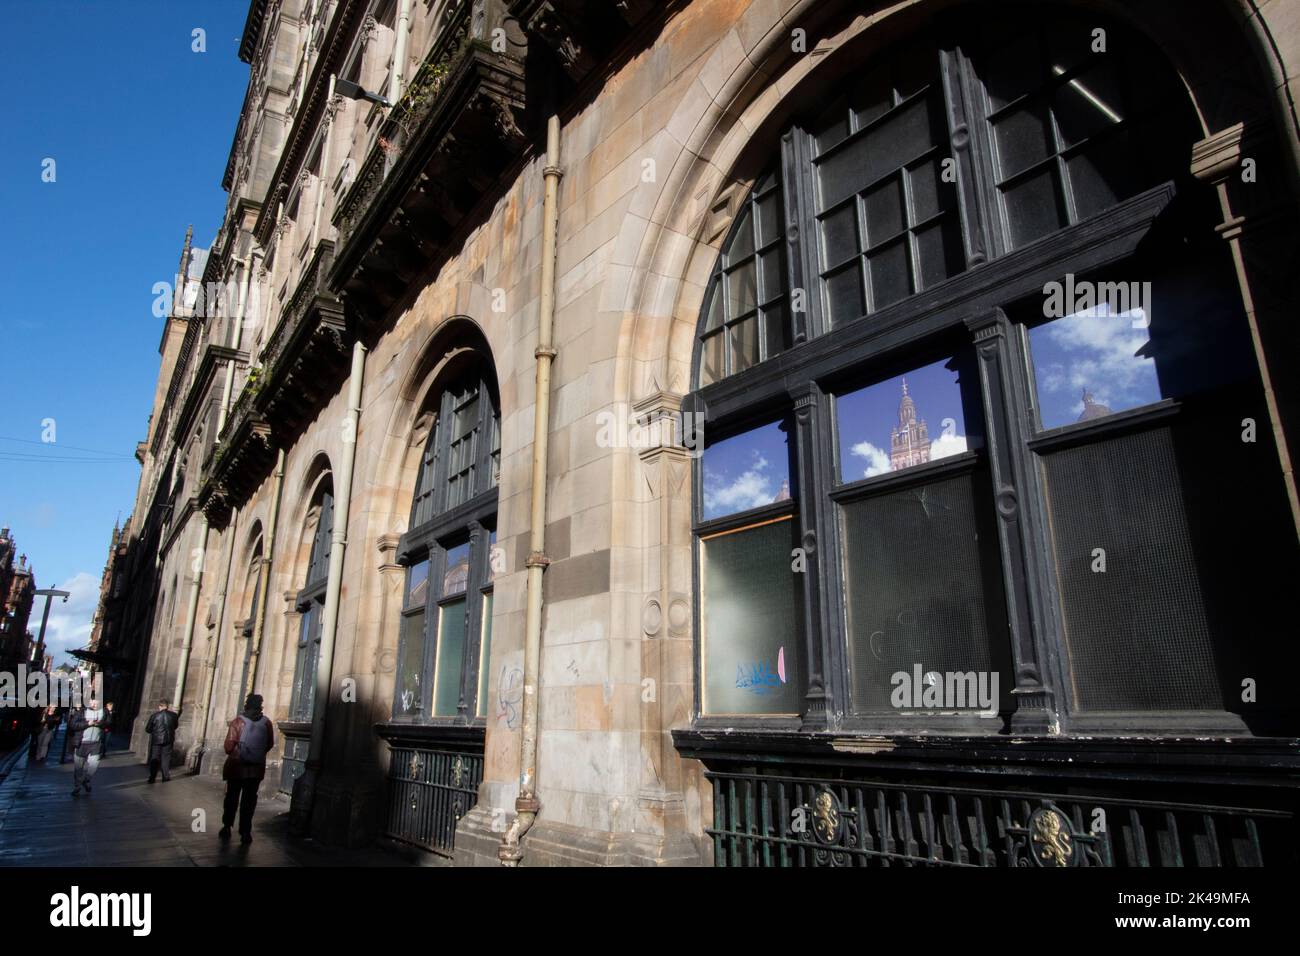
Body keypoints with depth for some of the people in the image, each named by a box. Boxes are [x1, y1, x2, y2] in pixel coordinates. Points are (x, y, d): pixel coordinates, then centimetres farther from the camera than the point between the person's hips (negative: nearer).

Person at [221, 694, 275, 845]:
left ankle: (227, 827, 23)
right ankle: (245, 832, 8)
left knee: (232, 797, 16)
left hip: (236, 766, -1)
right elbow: (270, 744, 2)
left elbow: (229, 745, -12)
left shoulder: (238, 722, -11)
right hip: (257, 767, 1)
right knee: (249, 800, 8)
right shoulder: (266, 722, -5)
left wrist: (232, 753, 9)